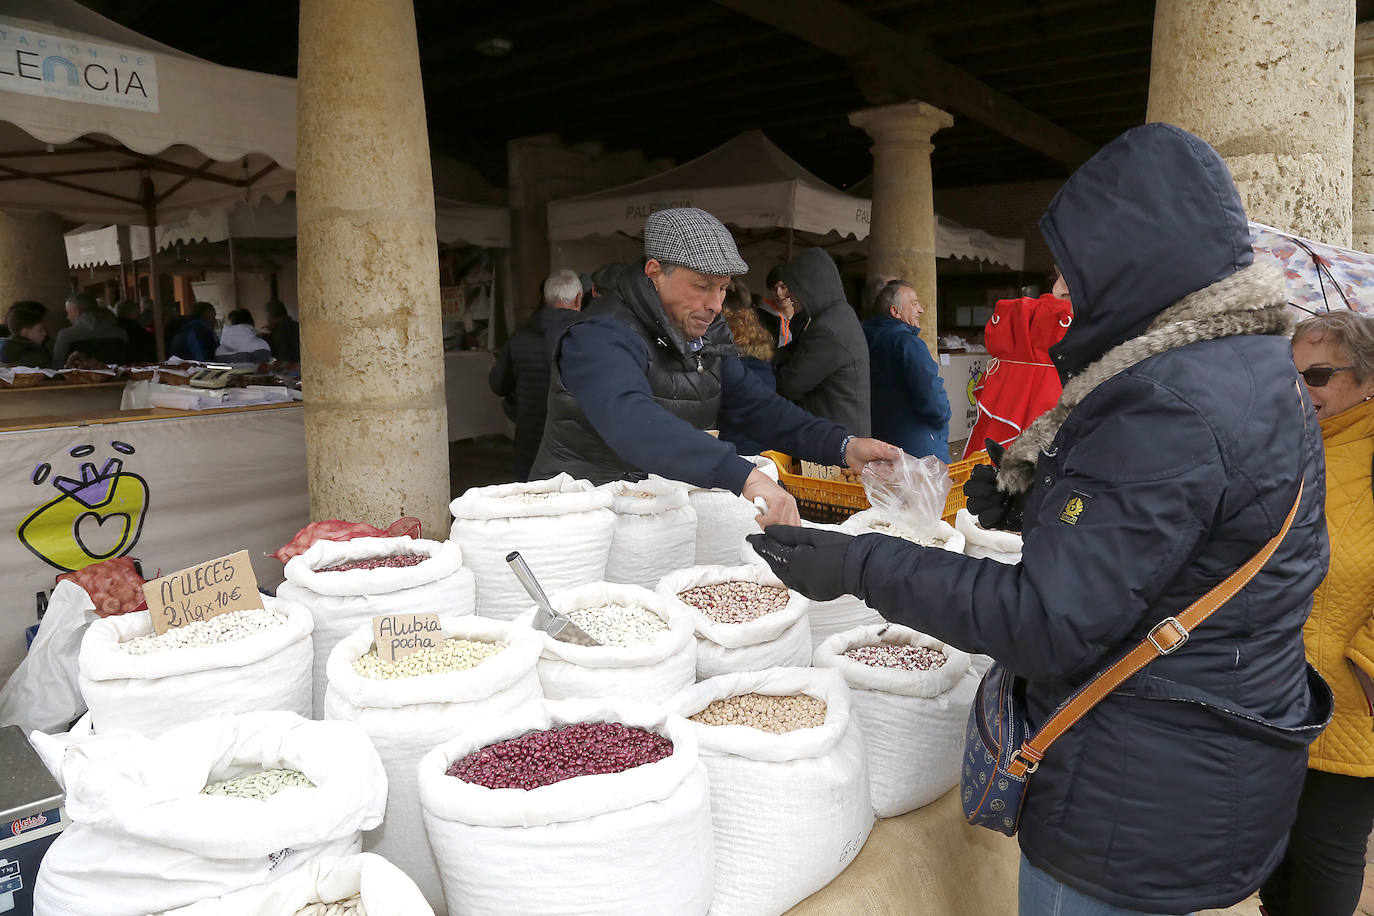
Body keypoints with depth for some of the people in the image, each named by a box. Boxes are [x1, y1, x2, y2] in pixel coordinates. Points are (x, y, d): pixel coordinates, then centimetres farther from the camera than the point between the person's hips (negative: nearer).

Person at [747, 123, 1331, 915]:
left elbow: (1050, 623, -28)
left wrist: (861, 566, -23)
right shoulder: (1253, 370, 6)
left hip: (1144, 804, -10)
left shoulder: (1175, 409, -28)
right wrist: (1037, 500, 13)